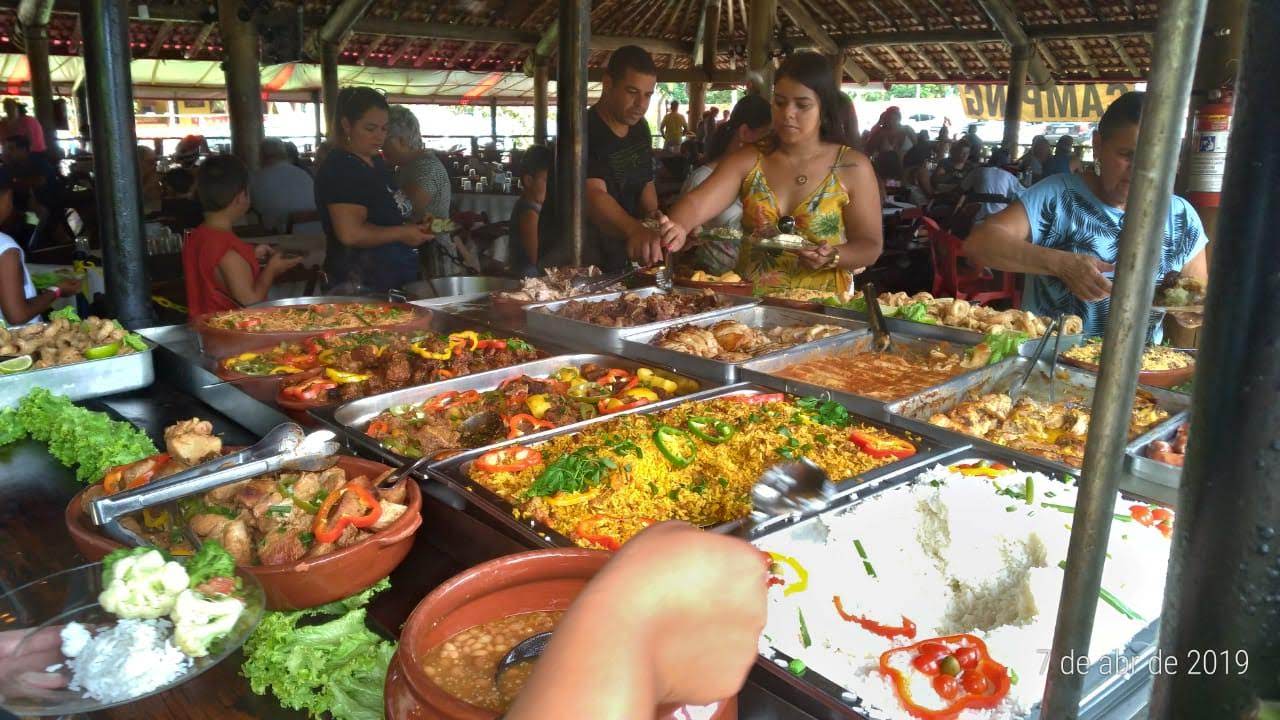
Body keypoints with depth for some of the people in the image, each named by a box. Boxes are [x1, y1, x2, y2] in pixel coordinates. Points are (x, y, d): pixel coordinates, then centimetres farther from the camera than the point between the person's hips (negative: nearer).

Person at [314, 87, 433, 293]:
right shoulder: (340, 169, -14)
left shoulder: (375, 162, 15)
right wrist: (402, 233, -16)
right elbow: (351, 234, -24)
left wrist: (417, 226, 11)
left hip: (396, 279, 9)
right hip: (363, 286, -9)